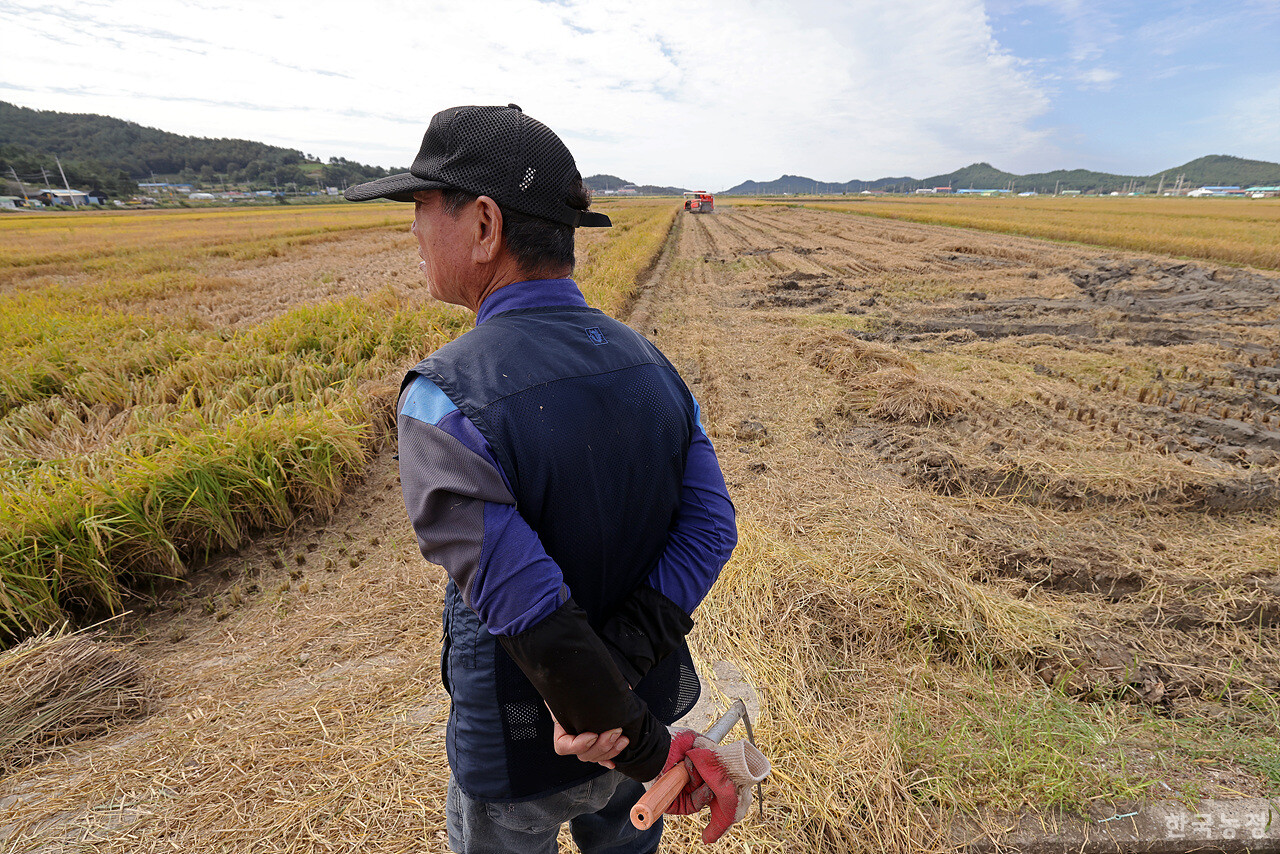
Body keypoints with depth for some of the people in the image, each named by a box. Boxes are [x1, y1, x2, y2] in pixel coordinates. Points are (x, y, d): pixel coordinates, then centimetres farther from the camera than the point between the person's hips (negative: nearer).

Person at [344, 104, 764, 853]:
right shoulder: (648, 362, -10)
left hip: (522, 762, -4)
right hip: (653, 697, 5)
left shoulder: (443, 404, -29)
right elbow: (711, 526, -14)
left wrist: (654, 757, -18)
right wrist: (620, 661, -20)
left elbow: (530, 616, -31)